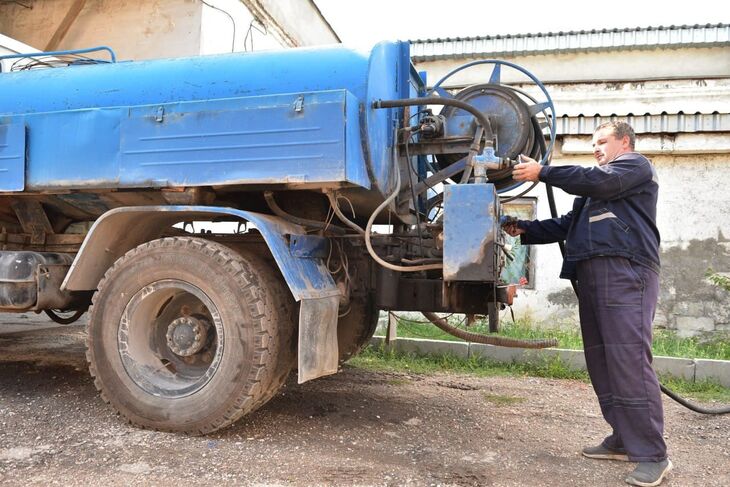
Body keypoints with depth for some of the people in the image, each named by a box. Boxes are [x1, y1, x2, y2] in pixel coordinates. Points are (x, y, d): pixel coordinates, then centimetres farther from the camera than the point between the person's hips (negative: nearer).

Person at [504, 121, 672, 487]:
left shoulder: (636, 165, 10)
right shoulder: (594, 191, 34)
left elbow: (597, 180, -10)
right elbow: (566, 225, 26)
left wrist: (543, 172, -6)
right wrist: (526, 230, 13)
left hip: (626, 273, -9)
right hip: (592, 275, 9)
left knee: (629, 361, -15)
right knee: (601, 362, 5)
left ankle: (652, 455, -12)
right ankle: (624, 440, 12)